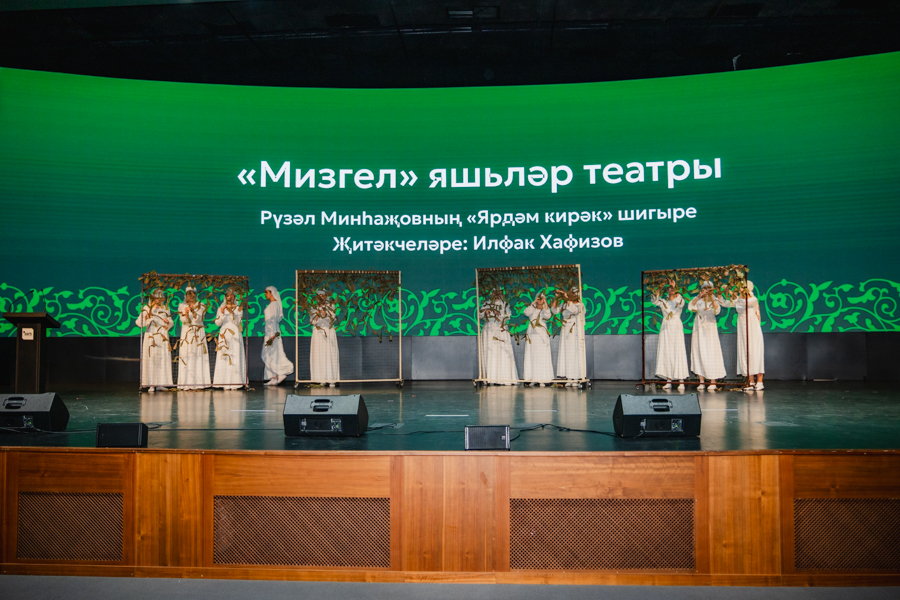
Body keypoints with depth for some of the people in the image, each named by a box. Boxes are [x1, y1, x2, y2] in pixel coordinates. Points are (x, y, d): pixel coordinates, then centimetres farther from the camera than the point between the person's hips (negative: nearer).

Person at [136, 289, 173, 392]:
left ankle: (160, 383, 6)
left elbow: (171, 322, 17)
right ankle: (151, 384, -5)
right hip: (151, 336, -3)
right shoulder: (146, 308, 2)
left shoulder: (165, 309, 13)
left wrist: (168, 323, -5)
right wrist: (146, 318, -25)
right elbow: (138, 322, -7)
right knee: (150, 359, -7)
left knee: (163, 359, 0)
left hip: (163, 337, 4)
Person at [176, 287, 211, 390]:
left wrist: (193, 311, -23)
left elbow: (199, 318, -6)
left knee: (199, 356, -5)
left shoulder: (201, 305, 7)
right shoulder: (182, 306, 7)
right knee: (186, 356, -8)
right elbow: (183, 320, -4)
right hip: (186, 333, 0)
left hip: (199, 333, 0)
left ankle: (199, 382, -3)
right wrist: (186, 314, -24)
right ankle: (187, 382, -8)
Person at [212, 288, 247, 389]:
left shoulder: (238, 308, 8)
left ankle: (235, 383, -5)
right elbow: (217, 323, 2)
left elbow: (237, 322, -2)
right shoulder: (221, 308, 10)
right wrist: (222, 313, -13)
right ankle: (225, 383, -6)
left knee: (235, 358, -6)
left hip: (235, 335, 0)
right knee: (224, 358, -7)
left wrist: (232, 312, -14)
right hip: (224, 335, 0)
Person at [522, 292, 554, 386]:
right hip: (531, 334, 2)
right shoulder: (532, 309, 14)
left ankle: (542, 380, -7)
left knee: (542, 356, -7)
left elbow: (547, 316, -13)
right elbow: (526, 312, -7)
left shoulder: (545, 310, 10)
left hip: (541, 335, -2)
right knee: (531, 356, -2)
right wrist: (533, 302, -10)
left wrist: (546, 303, -15)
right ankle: (533, 379, 1)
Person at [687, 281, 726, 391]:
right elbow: (690, 307, -9)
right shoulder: (698, 299, 8)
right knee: (699, 353, 0)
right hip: (698, 328, 3)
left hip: (710, 328, -2)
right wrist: (699, 297, -21)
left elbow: (717, 310, -16)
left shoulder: (714, 299, 2)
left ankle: (713, 382, -4)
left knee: (710, 353, -7)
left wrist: (712, 299, -30)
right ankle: (702, 382, 4)